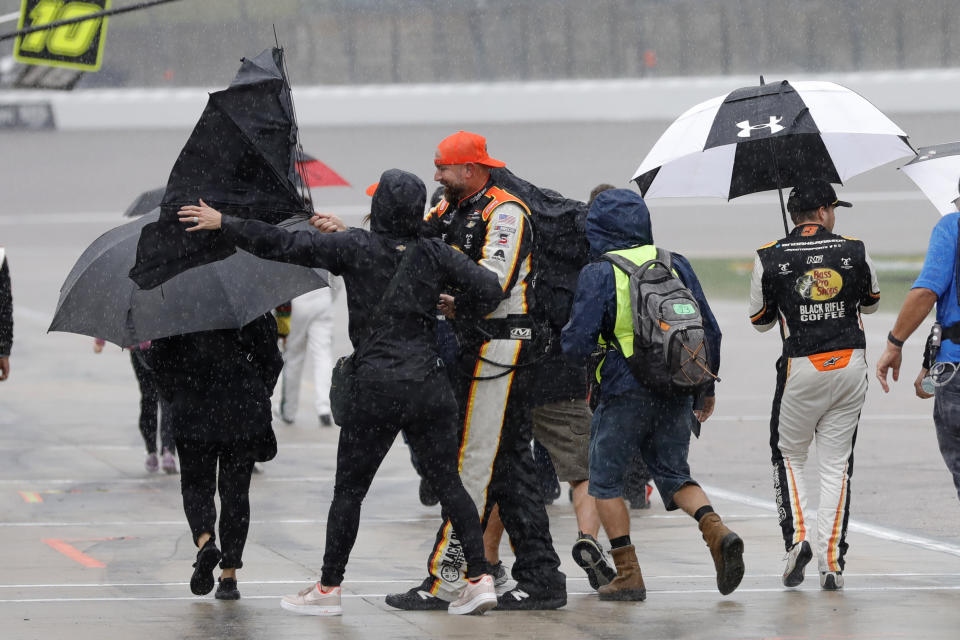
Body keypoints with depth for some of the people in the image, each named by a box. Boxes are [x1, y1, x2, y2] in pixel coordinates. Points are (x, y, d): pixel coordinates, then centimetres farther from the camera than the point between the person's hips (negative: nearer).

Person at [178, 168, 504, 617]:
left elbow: (284, 246, -8)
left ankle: (328, 588, 13)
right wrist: (455, 306, 16)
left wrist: (223, 223, 0)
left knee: (349, 490, 7)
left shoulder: (355, 248, -6)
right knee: (448, 484, 7)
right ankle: (479, 577, 0)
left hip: (375, 390, -3)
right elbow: (488, 290, -4)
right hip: (429, 387, 3)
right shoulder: (433, 255, 1)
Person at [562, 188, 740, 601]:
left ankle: (628, 575, 6)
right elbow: (710, 330, 10)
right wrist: (707, 387, 21)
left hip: (625, 393, -5)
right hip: (676, 393, 5)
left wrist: (567, 339, 12)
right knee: (673, 474, 17)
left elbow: (577, 345, -12)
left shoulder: (599, 275, -9)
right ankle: (717, 532, -10)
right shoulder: (675, 265, 6)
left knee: (605, 481, 10)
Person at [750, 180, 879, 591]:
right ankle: (832, 560, -1)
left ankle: (796, 536, -3)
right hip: (851, 366, 1)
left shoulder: (770, 258, -4)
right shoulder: (854, 251, 0)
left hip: (802, 369, -1)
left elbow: (760, 321, 7)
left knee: (789, 455, 17)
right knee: (836, 462, 7)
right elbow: (871, 303, 18)